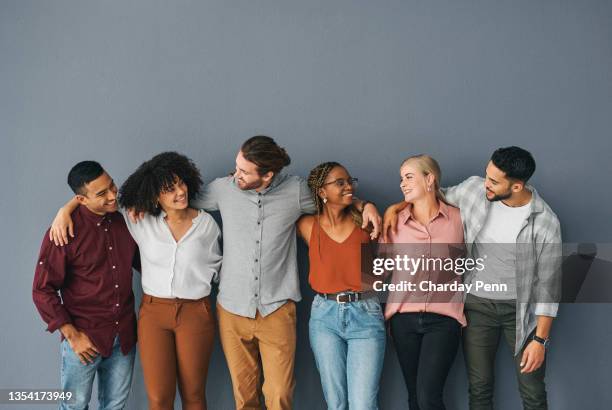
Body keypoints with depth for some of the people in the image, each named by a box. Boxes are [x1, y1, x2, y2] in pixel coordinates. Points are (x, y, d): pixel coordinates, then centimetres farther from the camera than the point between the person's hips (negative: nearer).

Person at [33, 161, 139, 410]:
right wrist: (72, 335, -13)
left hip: (124, 335, 4)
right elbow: (42, 290, -11)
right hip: (85, 337, -4)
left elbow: (140, 260, 16)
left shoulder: (126, 220, -1)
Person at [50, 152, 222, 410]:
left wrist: (199, 282, 1)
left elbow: (215, 264, 15)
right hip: (153, 312, 0)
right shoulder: (141, 221, -3)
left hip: (195, 314, 0)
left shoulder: (206, 223, -2)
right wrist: (66, 210, -9)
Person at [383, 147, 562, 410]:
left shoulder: (546, 222, -18)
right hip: (477, 304, 3)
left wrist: (540, 339, -13)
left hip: (521, 309, -2)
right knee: (479, 387, 9)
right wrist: (395, 207, -6)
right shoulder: (473, 189, -10)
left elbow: (548, 285, -12)